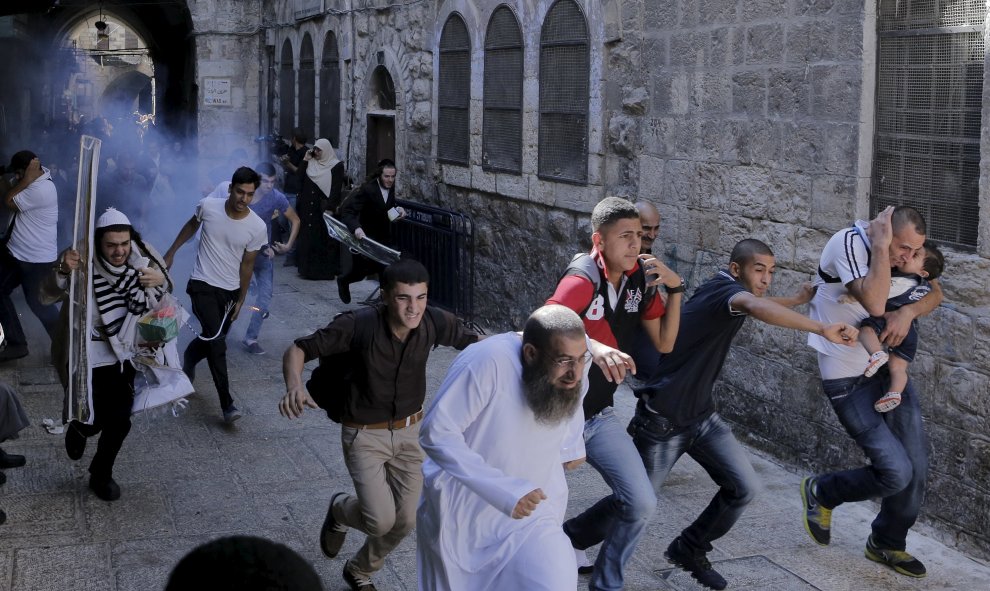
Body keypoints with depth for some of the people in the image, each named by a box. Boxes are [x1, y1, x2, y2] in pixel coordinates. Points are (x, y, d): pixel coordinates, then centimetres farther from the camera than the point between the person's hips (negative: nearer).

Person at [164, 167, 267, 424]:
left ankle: (188, 358, 53)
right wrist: (171, 253, 16)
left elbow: (247, 264, -1)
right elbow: (192, 225, 10)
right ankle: (227, 405, -17)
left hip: (231, 291, 3)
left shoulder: (258, 227, -13)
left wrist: (241, 300, 6)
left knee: (211, 338, 16)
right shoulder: (208, 206, -13)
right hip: (203, 285, -2)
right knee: (216, 340, -17)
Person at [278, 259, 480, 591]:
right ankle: (340, 510, 24)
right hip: (364, 435, -4)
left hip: (410, 432, 4)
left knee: (406, 520, 9)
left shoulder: (435, 322, -17)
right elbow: (298, 349, -20)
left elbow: (472, 342, 3)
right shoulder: (359, 326, -28)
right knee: (380, 520, -15)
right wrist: (294, 385, -41)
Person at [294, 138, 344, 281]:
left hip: (324, 208, -5)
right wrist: (305, 160, 1)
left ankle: (326, 270, 3)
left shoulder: (336, 166, -4)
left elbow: (336, 189, -10)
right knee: (308, 237, 6)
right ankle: (308, 268, 11)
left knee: (324, 238, -2)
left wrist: (330, 208, -17)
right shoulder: (311, 163, 11)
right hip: (308, 207, 5)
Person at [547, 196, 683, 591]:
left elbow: (664, 343, 3)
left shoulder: (641, 277, -2)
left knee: (641, 503, 0)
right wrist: (595, 347, -53)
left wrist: (675, 288, -9)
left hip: (599, 416, 6)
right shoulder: (583, 280, -24)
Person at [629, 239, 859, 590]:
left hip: (701, 415, 9)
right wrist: (822, 330, -51)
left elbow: (760, 307, 33)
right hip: (662, 420, -8)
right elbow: (755, 307, -47)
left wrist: (802, 298, 26)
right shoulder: (726, 288, -21)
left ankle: (689, 550, 17)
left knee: (744, 487, -3)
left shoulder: (726, 292, 7)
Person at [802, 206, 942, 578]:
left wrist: (909, 310, -15)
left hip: (888, 369, 7)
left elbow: (934, 293, 7)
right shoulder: (849, 243, -23)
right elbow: (875, 304, -34)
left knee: (917, 467, 7)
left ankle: (887, 544, 32)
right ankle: (820, 492, 17)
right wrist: (880, 245, -30)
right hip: (849, 380, -7)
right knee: (897, 472, -12)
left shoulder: (900, 252, -1)